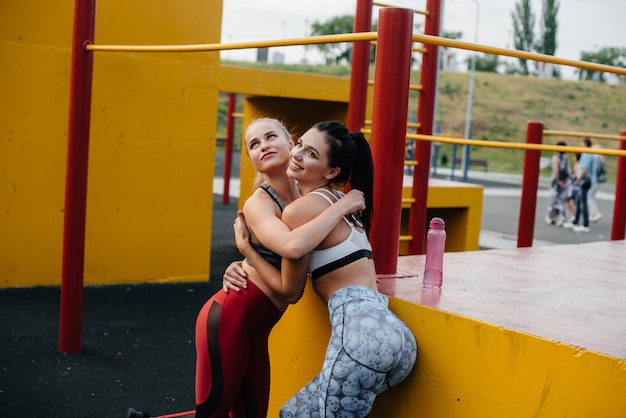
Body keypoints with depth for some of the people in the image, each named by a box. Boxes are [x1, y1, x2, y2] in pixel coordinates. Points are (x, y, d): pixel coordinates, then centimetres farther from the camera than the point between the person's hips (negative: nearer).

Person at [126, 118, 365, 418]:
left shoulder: (305, 194, 6)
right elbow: (292, 246, -38)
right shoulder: (258, 203, -15)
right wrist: (342, 206, -26)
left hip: (255, 328, 8)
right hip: (229, 318, -8)